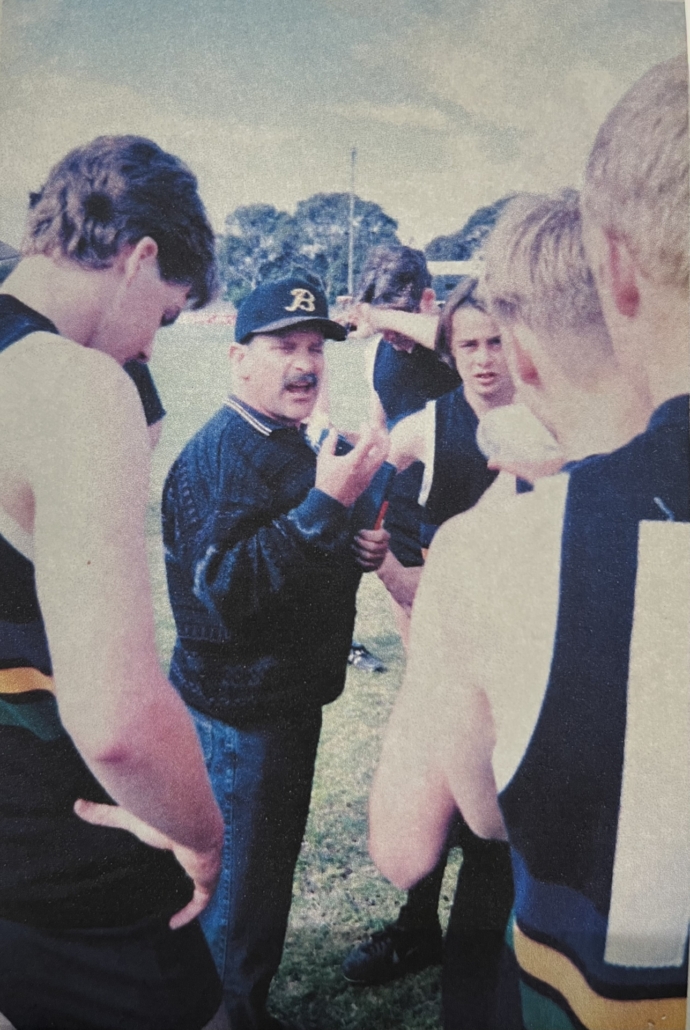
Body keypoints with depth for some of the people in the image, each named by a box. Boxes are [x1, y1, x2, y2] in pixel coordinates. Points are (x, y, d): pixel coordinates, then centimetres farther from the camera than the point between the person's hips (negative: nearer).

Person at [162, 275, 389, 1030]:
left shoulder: (292, 444, 10)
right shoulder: (217, 458, -21)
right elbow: (228, 591, -33)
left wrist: (360, 549, 2)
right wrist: (328, 502, -36)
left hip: (289, 694, 10)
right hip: (241, 707, -10)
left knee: (272, 860, 25)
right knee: (241, 881, 8)